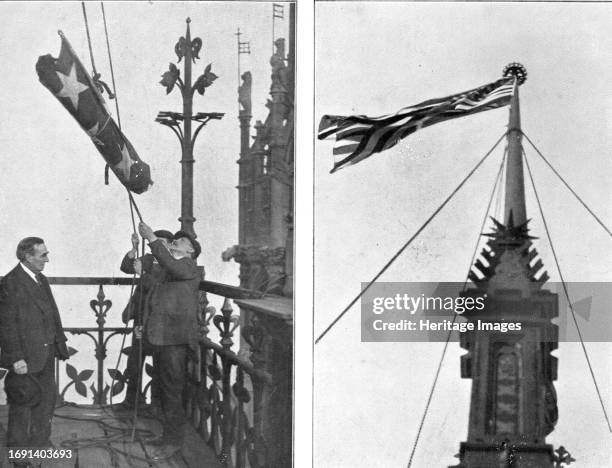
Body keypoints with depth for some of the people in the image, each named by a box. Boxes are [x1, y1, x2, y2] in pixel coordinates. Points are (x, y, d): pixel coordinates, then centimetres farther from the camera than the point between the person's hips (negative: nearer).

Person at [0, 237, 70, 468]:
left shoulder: (42, 280, 13)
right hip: (25, 357, -8)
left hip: (46, 354, 8)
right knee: (22, 405, 3)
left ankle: (40, 444, 30)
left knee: (47, 400, 16)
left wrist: (60, 343, 12)